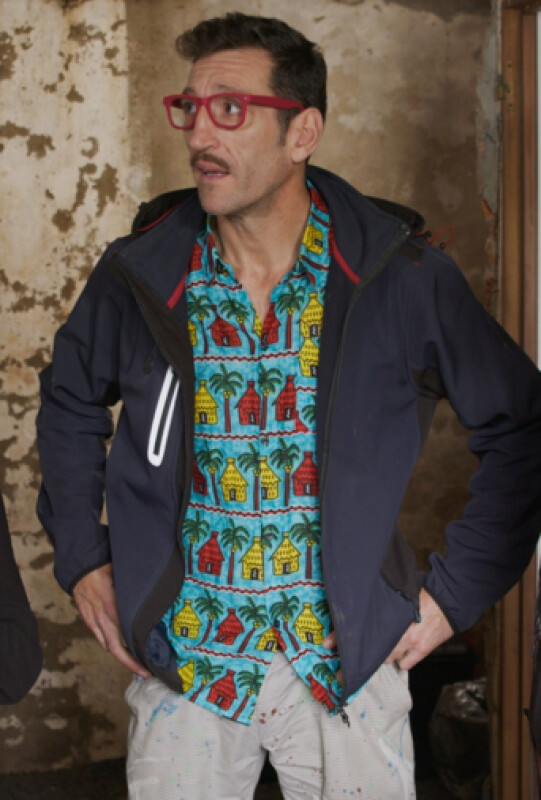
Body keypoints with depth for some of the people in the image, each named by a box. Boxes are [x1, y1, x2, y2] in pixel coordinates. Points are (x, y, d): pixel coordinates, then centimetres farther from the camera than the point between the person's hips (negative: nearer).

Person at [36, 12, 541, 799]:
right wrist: (83, 557, 6)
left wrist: (456, 590, -3)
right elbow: (70, 403, 13)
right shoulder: (140, 274, -6)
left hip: (348, 668, -1)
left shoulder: (402, 277, -10)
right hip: (182, 666, 1)